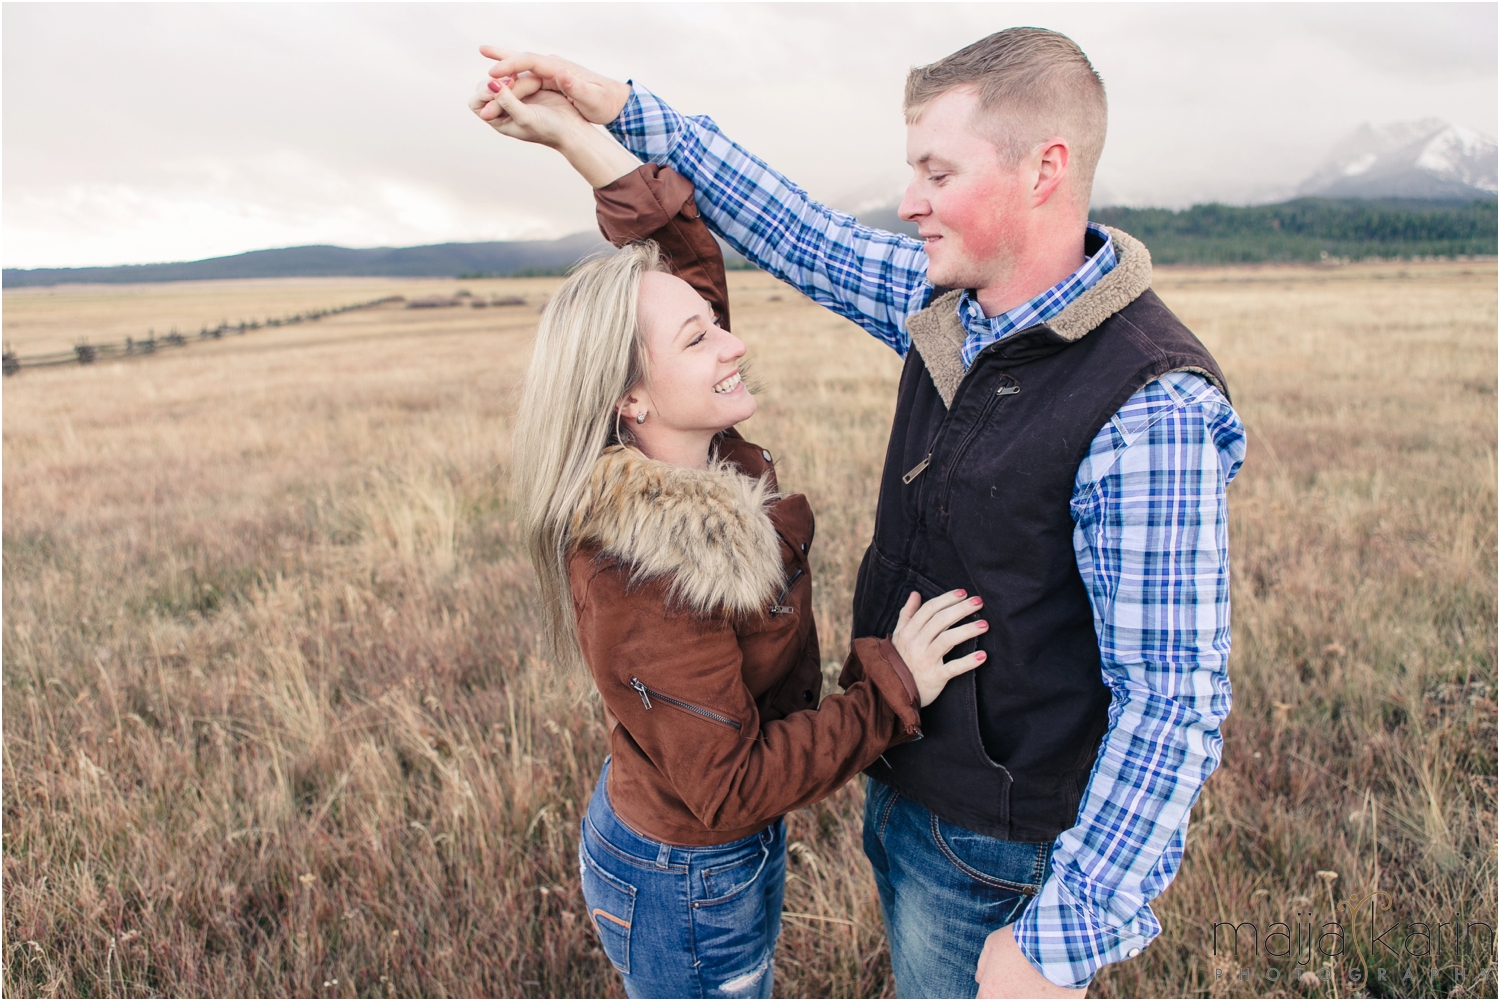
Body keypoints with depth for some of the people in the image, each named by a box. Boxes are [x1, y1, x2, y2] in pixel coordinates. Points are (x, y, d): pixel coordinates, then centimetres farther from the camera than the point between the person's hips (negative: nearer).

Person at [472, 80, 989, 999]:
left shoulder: (697, 465, -11)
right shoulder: (645, 579, -35)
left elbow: (687, 246, -4)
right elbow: (732, 787, -29)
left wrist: (577, 130, -10)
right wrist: (892, 686, -28)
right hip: (688, 885, -8)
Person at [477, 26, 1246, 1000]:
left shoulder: (1151, 412, -29)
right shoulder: (945, 305, -5)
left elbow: (1174, 701, -28)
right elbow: (801, 232, 5)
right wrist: (619, 107, 4)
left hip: (988, 844, -7)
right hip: (901, 777, 8)